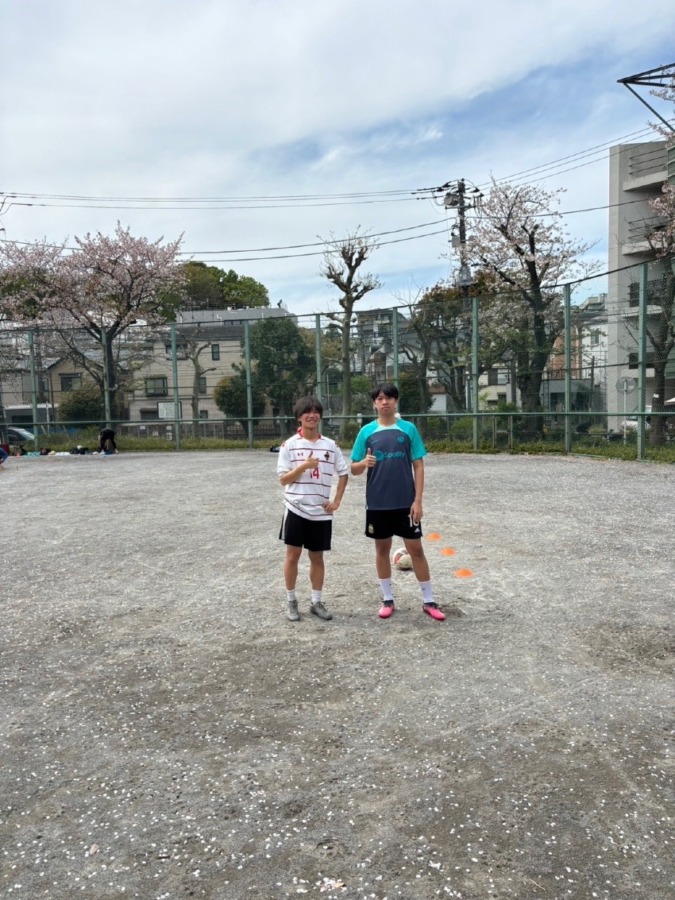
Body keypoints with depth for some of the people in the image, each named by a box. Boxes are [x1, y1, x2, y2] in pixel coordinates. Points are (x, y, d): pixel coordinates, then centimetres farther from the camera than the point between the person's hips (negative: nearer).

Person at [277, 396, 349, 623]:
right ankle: (291, 601, 19)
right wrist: (303, 467, -21)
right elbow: (283, 479, -6)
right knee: (293, 555, 4)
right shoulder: (289, 445, -4)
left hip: (321, 512, 2)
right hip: (296, 509, -2)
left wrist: (337, 501, 3)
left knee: (317, 557, 10)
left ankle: (316, 602, 22)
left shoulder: (330, 445, 3)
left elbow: (343, 473, 12)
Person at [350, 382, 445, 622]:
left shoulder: (408, 429, -2)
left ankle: (428, 600, 17)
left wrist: (418, 500, -8)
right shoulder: (367, 431, 0)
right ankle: (388, 599, 25)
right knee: (382, 549, 11)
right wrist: (364, 463, -21)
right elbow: (354, 469, 3)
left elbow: (418, 466, -1)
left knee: (416, 549, 4)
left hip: (405, 502, -1)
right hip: (377, 502, 1)